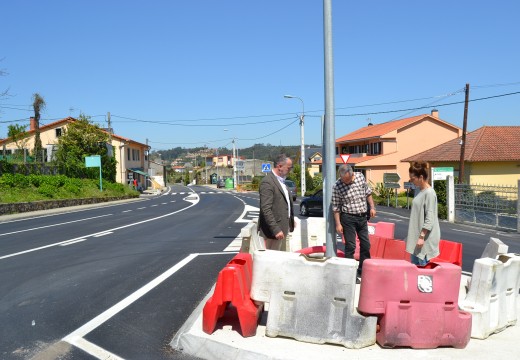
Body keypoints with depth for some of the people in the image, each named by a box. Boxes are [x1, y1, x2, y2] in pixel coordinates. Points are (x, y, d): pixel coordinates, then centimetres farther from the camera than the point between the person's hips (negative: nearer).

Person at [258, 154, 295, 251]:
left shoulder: (281, 180, 13)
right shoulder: (267, 182, -18)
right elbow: (266, 209, -23)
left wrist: (291, 220, 19)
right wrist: (276, 230, -25)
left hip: (283, 227, 10)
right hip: (273, 229, -10)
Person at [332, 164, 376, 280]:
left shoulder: (360, 177, -3)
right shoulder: (337, 186, -14)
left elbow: (368, 193, 13)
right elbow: (336, 207, -9)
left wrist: (372, 207, 7)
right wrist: (338, 224, -11)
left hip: (362, 216, 5)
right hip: (348, 218, -5)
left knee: (366, 245, 12)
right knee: (350, 246, -2)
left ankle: (363, 271, 28)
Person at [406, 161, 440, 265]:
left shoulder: (429, 193, -15)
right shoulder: (420, 191, 11)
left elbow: (429, 220, -19)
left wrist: (422, 237, -20)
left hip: (425, 239, -9)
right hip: (416, 237, 9)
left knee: (423, 266, -3)